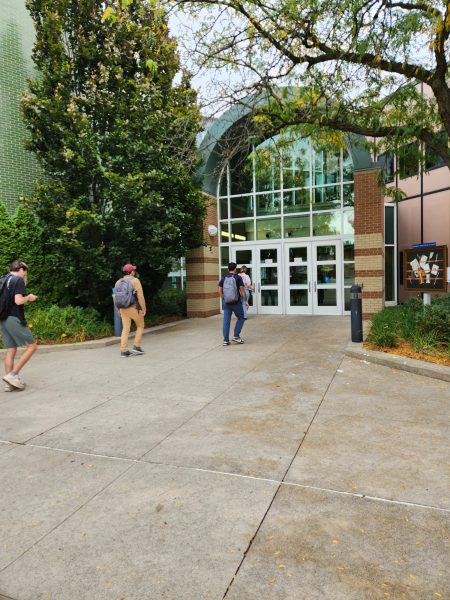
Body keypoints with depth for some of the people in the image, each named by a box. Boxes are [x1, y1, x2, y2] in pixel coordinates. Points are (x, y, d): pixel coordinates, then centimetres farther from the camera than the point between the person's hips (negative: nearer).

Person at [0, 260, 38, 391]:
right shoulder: (19, 280, -8)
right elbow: (18, 301, -19)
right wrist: (28, 297, 0)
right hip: (14, 319, -8)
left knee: (11, 351, 9)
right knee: (32, 346, 0)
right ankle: (13, 374, -8)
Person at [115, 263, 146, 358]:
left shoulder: (118, 282, 9)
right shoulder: (135, 280, -8)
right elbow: (140, 296, -14)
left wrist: (119, 310, 20)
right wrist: (144, 309, -9)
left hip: (123, 309, 5)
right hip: (134, 308, -5)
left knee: (125, 329, 6)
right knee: (140, 326, 14)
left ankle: (123, 351, 3)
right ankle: (136, 347, 8)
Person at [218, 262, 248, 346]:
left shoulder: (223, 278, 7)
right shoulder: (238, 277, -5)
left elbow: (219, 290, 6)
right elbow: (242, 290, -9)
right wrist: (246, 301, -2)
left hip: (226, 302, 4)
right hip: (236, 302, -4)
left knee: (226, 321, 6)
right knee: (241, 318, 14)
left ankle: (226, 340, 6)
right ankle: (236, 336, 6)